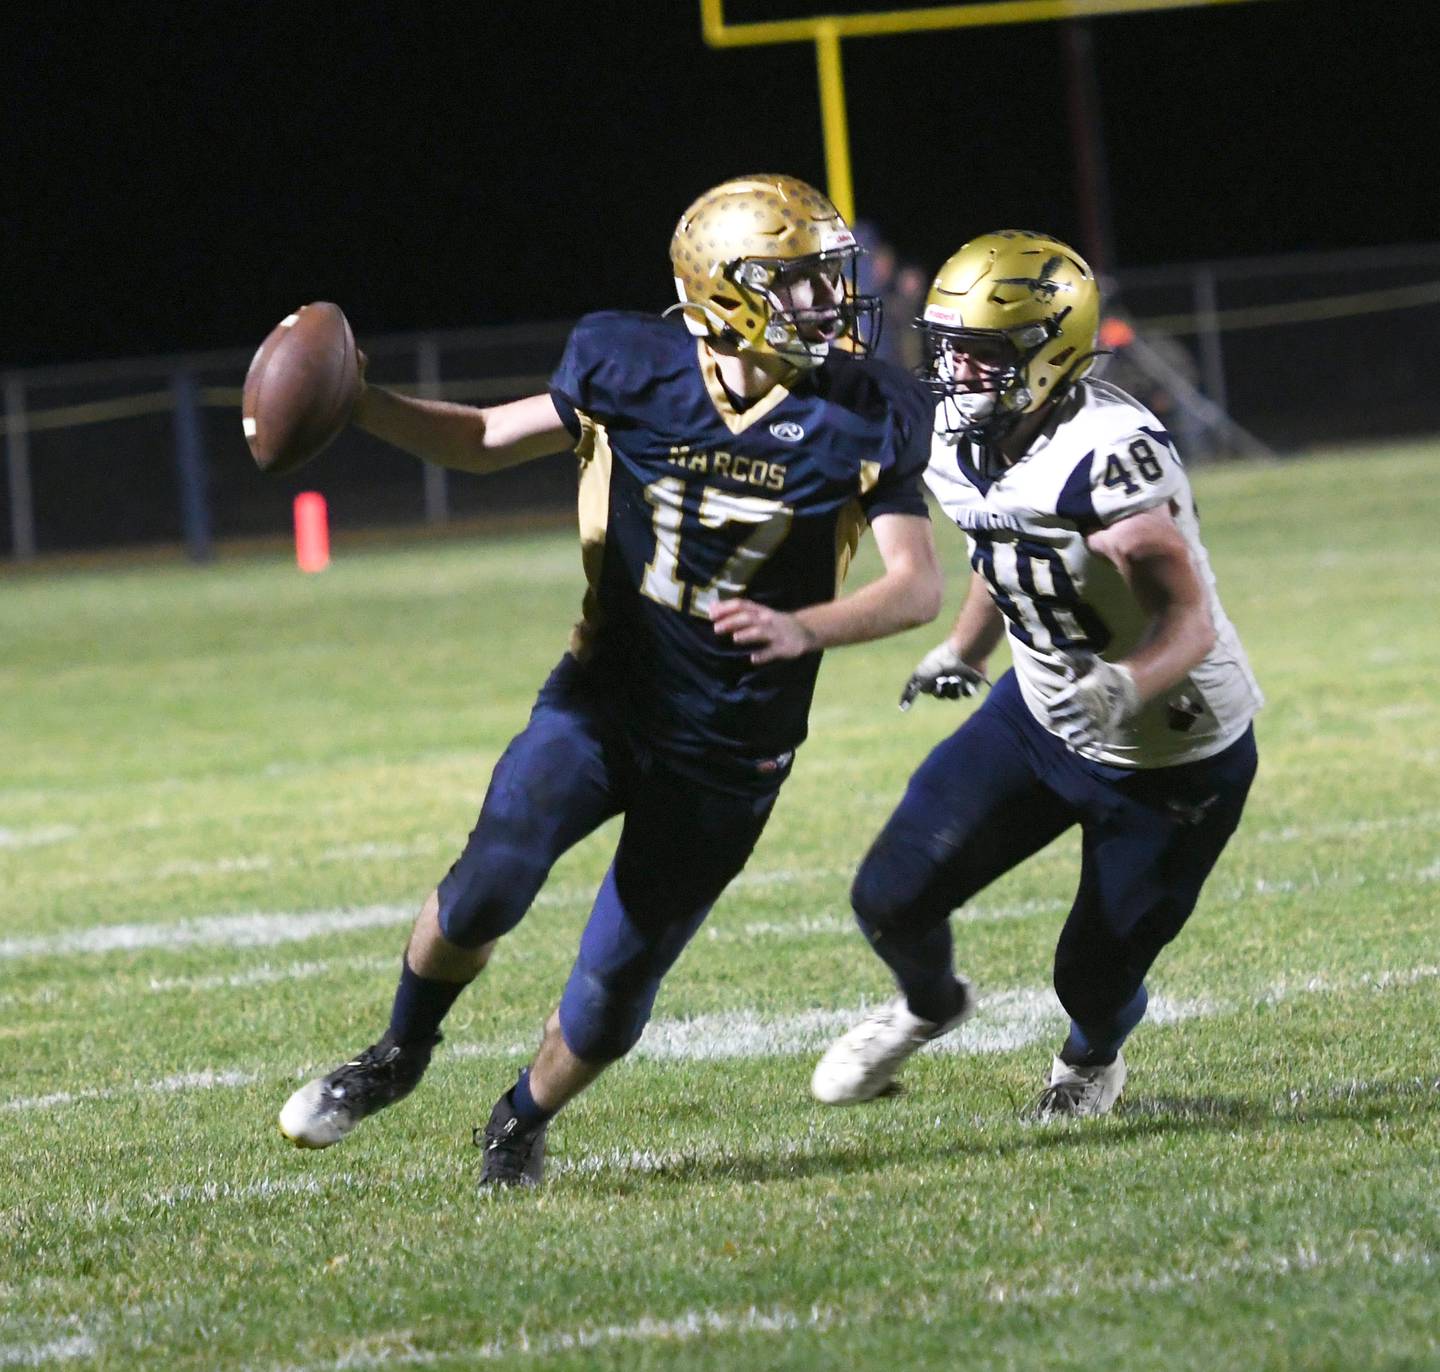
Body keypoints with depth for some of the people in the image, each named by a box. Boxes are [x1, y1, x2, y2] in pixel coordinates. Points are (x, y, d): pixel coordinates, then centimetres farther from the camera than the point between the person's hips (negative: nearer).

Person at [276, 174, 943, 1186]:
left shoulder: (866, 419, -10)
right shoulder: (633, 373, -6)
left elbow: (920, 586, -14)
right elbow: (489, 440, 8)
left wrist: (803, 628, -33)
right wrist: (355, 405, -8)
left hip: (728, 750, 0)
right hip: (606, 695, 0)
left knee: (616, 988, 2)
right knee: (490, 883, -22)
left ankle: (525, 1121, 33)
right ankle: (399, 1056, 5)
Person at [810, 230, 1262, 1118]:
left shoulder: (1109, 456, -33)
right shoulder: (963, 446, -7)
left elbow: (1190, 621, -34)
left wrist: (1125, 687, -50)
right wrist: (964, 653, 9)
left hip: (1173, 758, -6)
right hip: (1038, 714, 7)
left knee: (1096, 979, 7)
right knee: (892, 901, 2)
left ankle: (1095, 1056, 46)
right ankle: (931, 1005, 39)